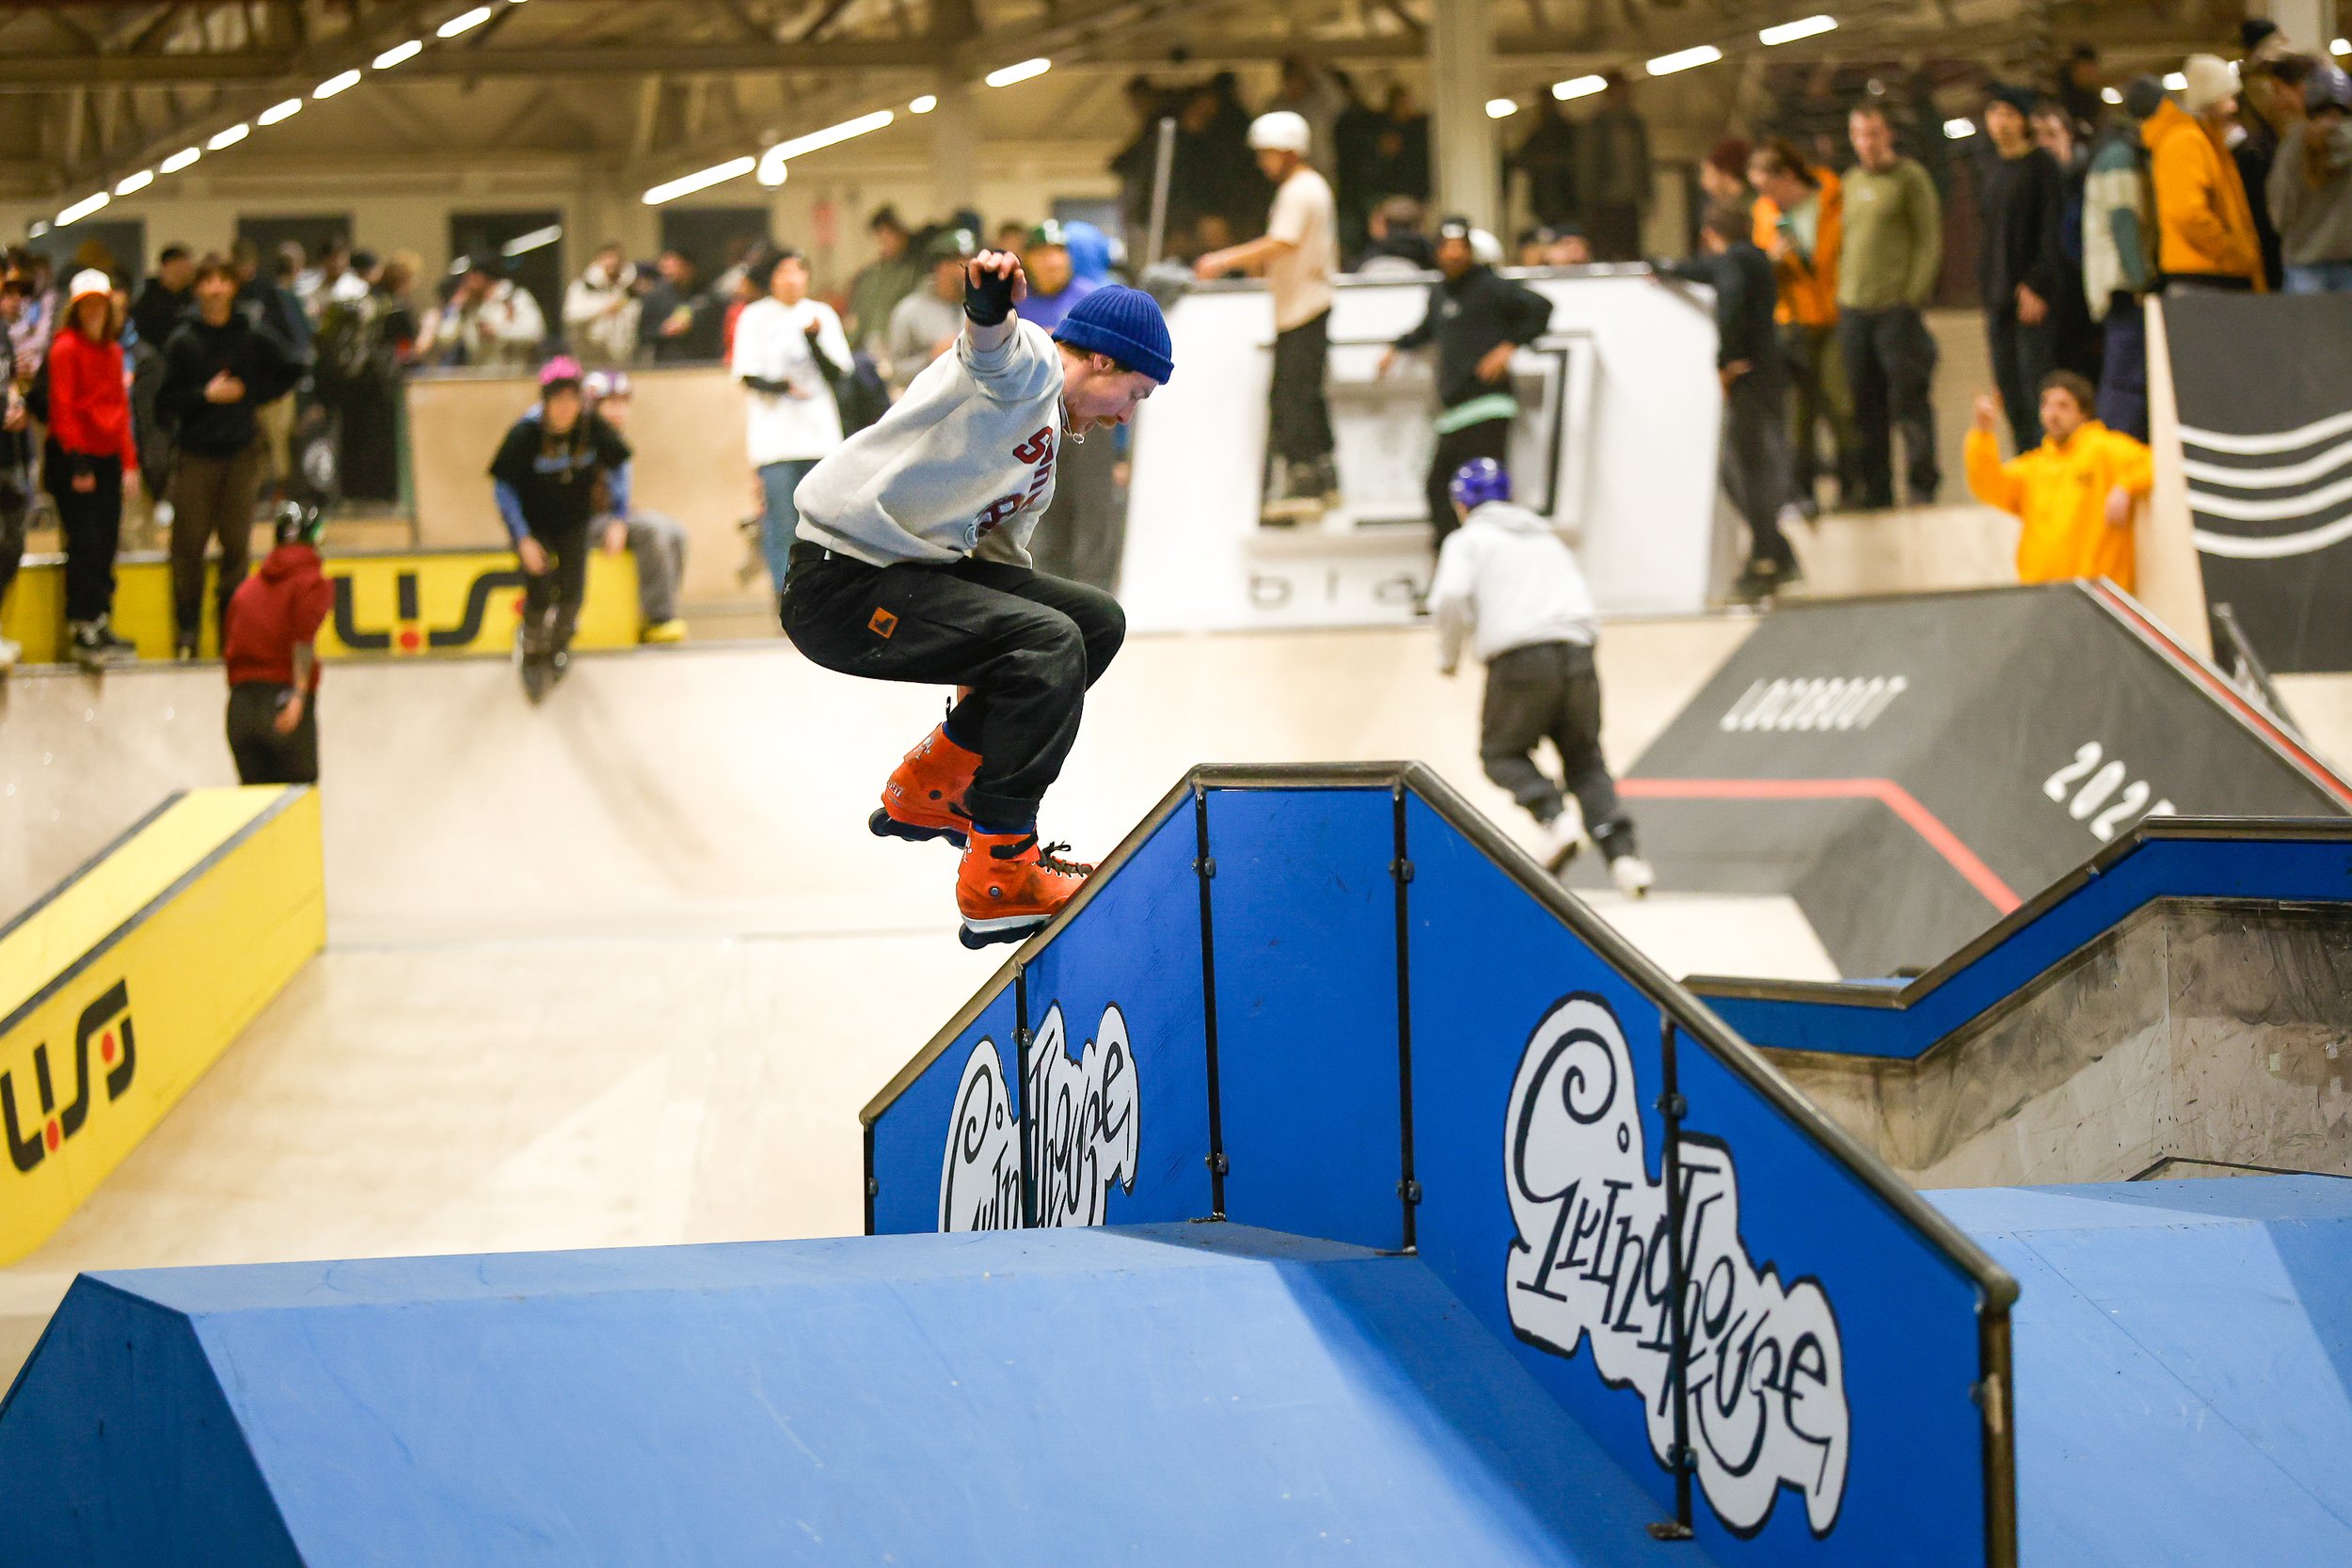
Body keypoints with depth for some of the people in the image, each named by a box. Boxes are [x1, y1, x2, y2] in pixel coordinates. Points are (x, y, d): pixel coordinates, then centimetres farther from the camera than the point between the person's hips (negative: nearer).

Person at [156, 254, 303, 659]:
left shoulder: (253, 339, 5)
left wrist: (253, 396, 5)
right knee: (188, 545, -4)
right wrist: (206, 395, -14)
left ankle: (234, 629, 10)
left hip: (242, 453, 1)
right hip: (196, 454, -1)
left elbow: (289, 373, 16)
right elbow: (166, 400, -1)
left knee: (236, 543, 3)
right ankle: (186, 633, 2)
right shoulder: (183, 341, 1)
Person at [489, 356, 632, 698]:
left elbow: (618, 465, 0)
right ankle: (532, 654, 20)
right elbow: (503, 487, -15)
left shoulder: (594, 428, -20)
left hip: (573, 520, 2)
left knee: (573, 590, -6)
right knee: (540, 591, -12)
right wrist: (523, 539, -19)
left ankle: (560, 640, 30)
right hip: (533, 522, -2)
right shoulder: (525, 433, -26)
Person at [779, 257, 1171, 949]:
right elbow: (988, 342, -35)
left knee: (1097, 621, 12)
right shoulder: (1025, 362, -10)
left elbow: (998, 555, 30)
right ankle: (999, 878, -20)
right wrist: (990, 296, -59)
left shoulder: (1041, 462, 22)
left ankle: (929, 787, 20)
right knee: (1050, 639, -25)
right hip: (841, 585, -11)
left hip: (913, 569, 11)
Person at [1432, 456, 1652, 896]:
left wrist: (1448, 656, 6)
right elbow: (1581, 599, 22)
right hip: (1577, 653, 5)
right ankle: (1622, 851, -6)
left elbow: (1450, 596, -7)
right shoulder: (1546, 537, 28)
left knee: (1502, 753, 14)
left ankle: (1555, 818, -12)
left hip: (1518, 658, -4)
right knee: (1585, 760, 14)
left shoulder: (1466, 539, 11)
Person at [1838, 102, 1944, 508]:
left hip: (1897, 307, -5)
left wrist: (1914, 296, -12)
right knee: (1866, 407, 4)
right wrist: (1841, 297, 8)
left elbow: (1930, 242, -4)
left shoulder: (1910, 177, 0)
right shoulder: (1850, 183, 17)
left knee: (1908, 399, -6)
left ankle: (1922, 486, -1)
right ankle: (1875, 489, 9)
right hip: (1853, 308, 5)